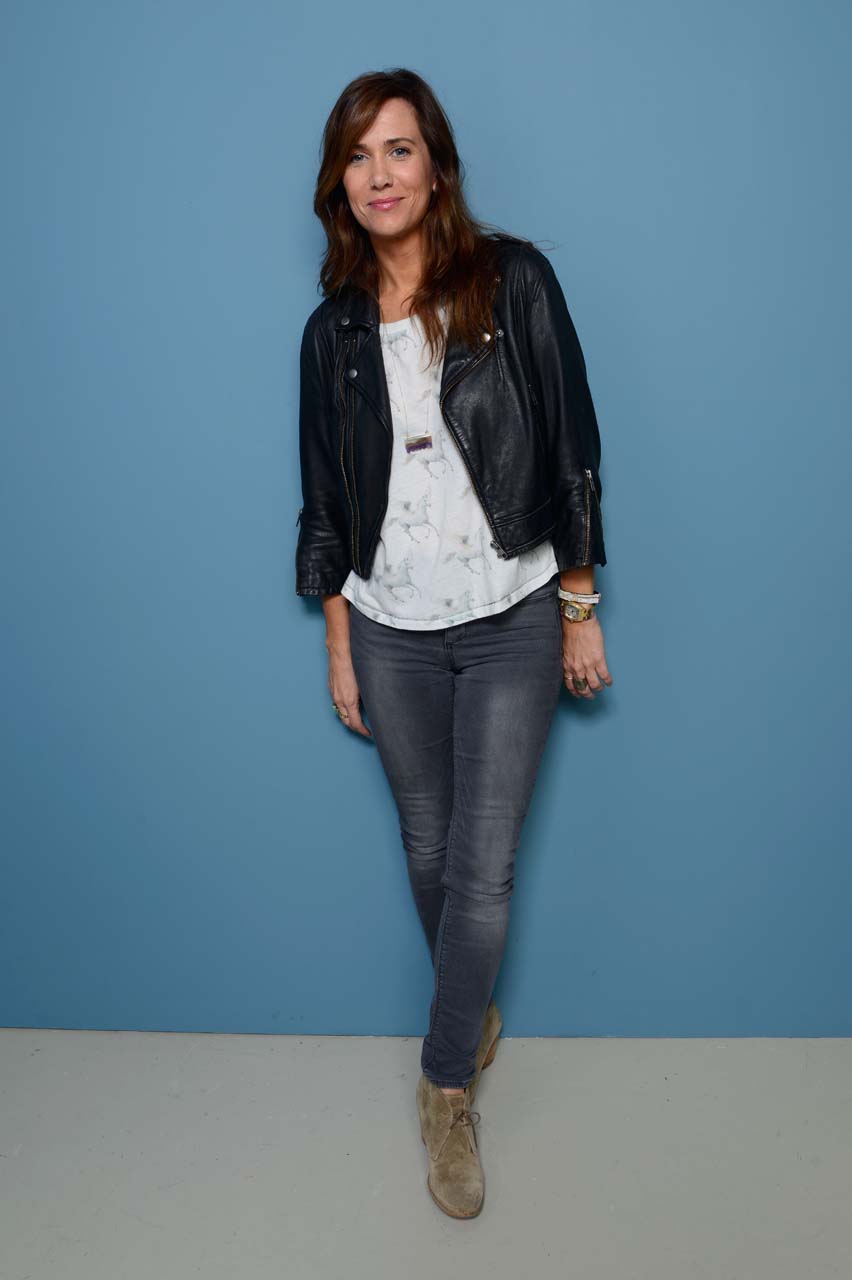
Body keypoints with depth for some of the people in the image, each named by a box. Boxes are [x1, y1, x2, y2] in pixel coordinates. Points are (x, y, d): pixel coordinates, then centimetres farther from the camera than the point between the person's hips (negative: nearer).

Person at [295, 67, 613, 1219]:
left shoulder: (513, 280, -4)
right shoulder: (333, 330, 4)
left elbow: (572, 452, -3)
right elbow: (325, 503, 8)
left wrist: (580, 610, -4)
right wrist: (338, 649, 7)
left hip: (512, 622, -3)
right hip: (391, 632, 3)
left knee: (483, 868, 0)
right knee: (428, 851, 15)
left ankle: (448, 1086, 21)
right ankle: (477, 1013, 42)